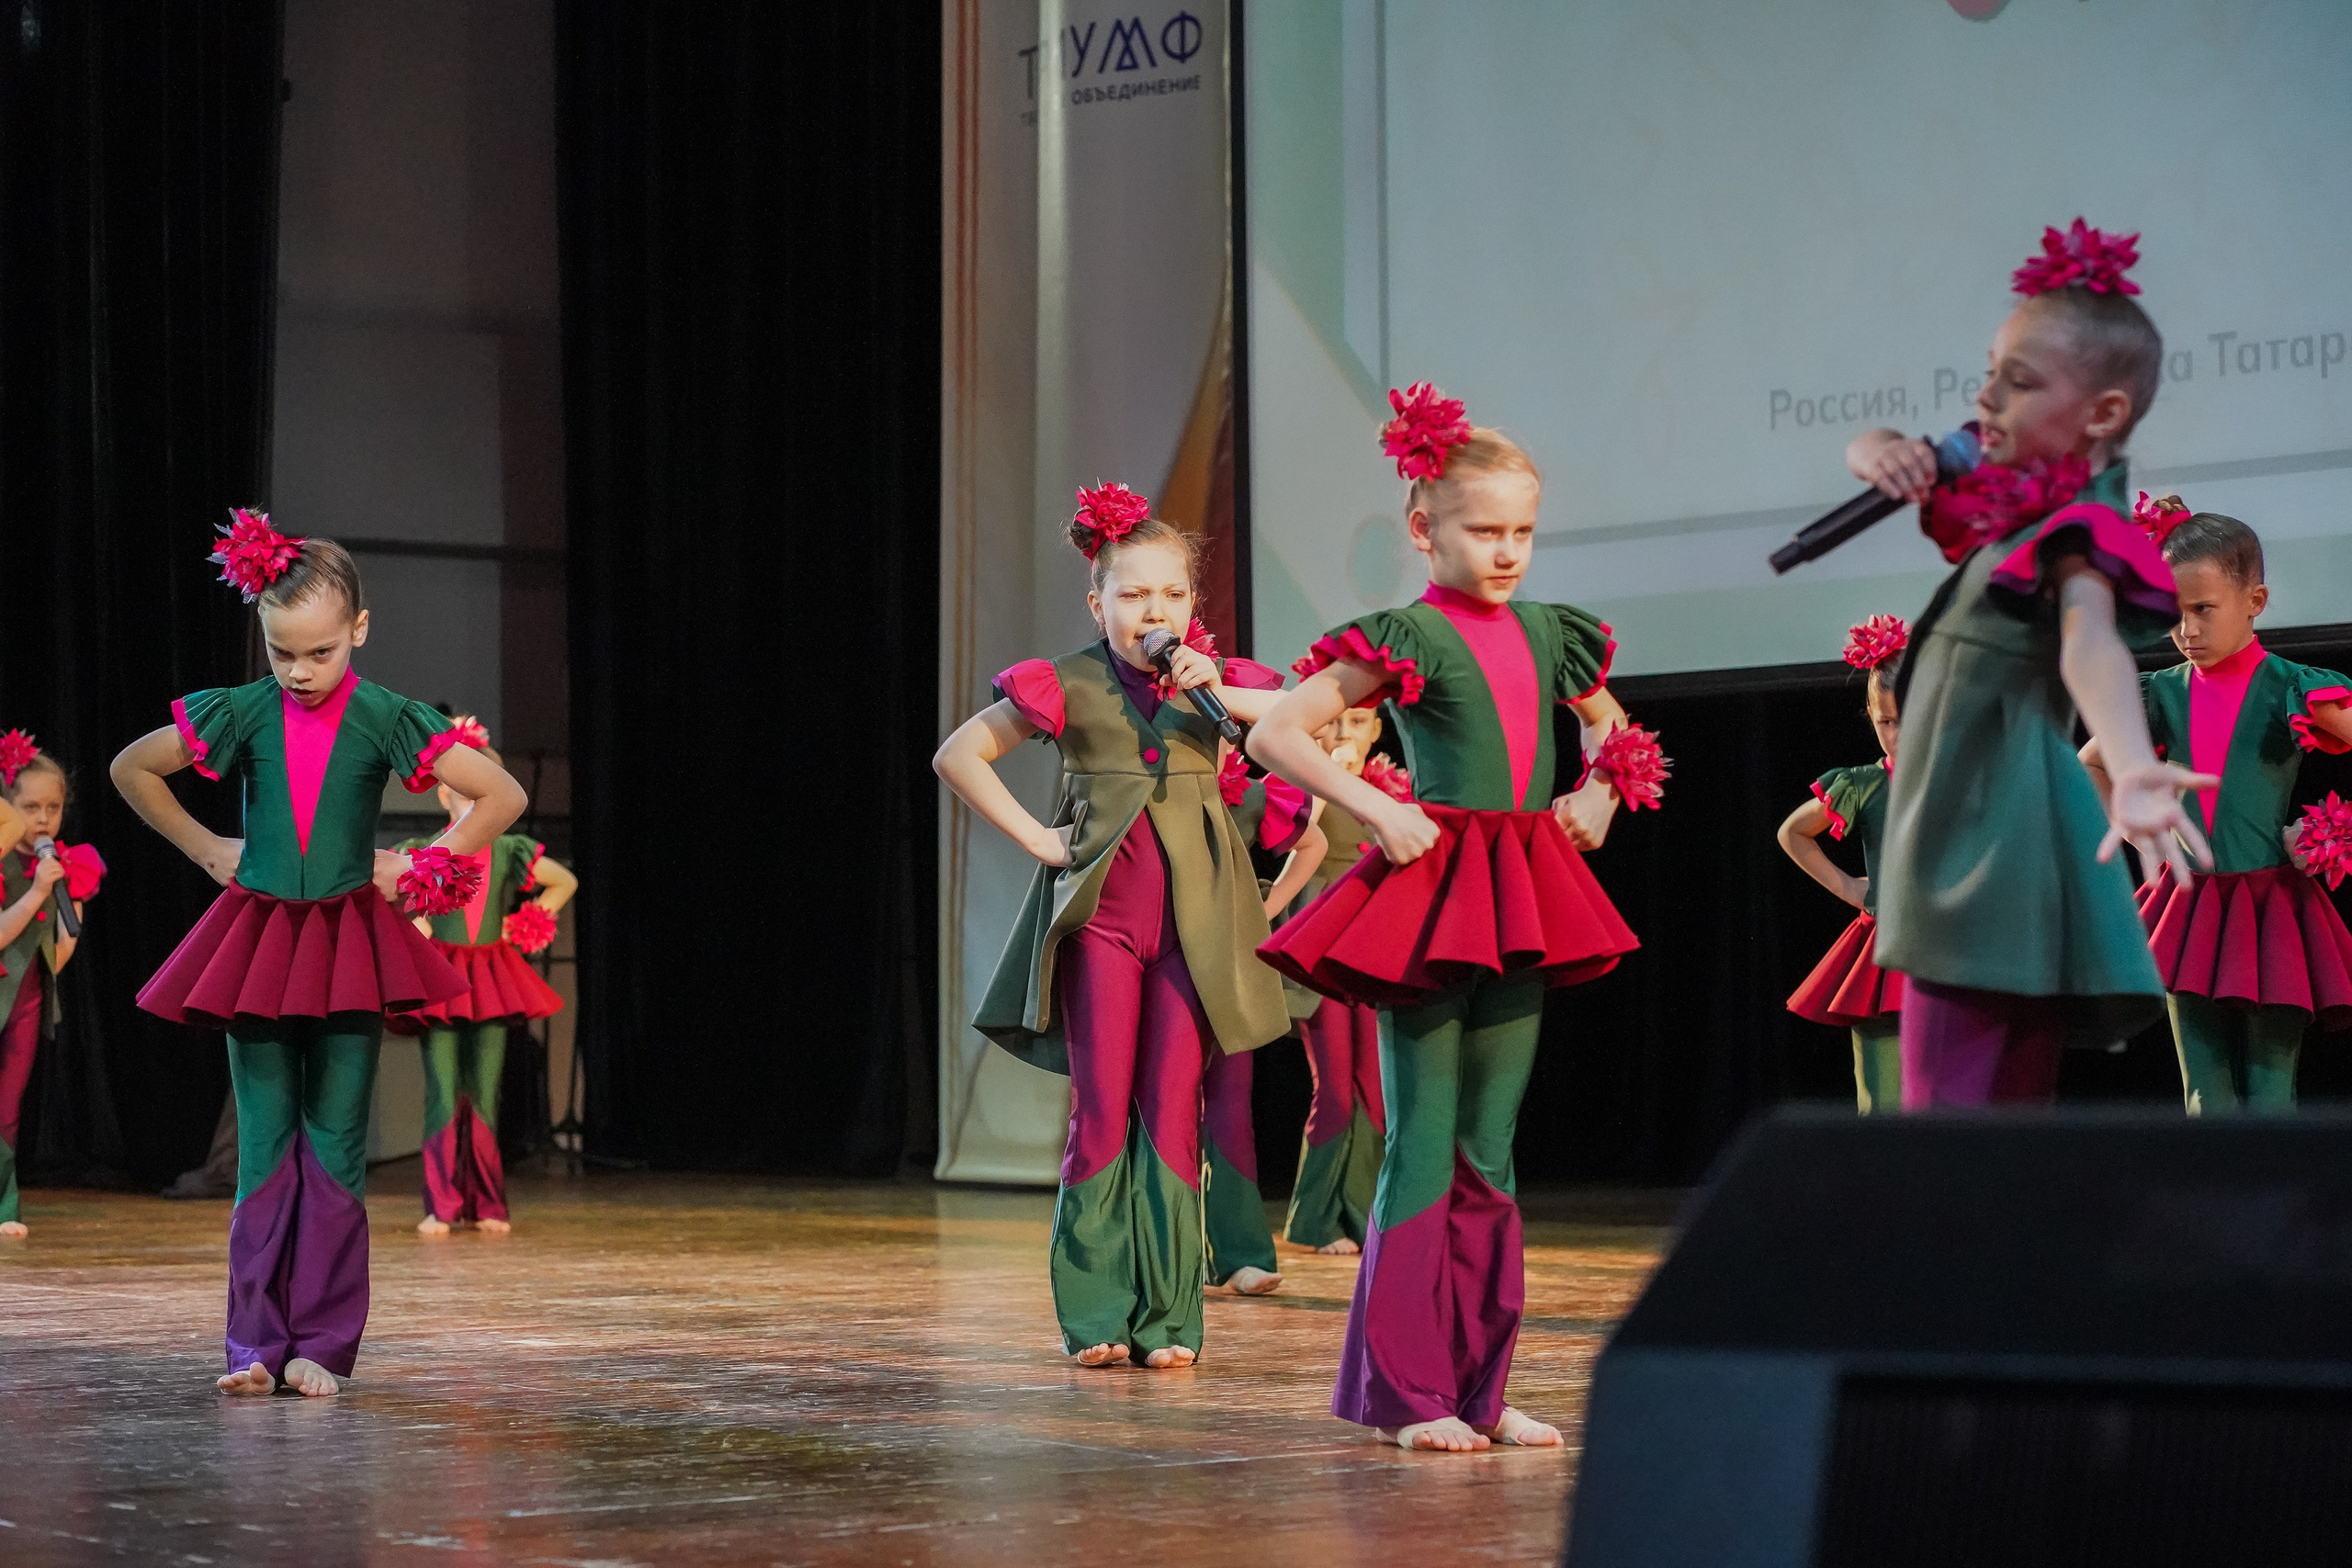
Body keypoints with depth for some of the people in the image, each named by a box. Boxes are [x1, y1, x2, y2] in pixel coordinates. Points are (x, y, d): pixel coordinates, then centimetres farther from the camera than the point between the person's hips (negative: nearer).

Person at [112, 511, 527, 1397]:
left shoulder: (382, 720, -5)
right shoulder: (241, 715, 0)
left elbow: (504, 796, -4)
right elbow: (131, 769, 15)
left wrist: (417, 870, -3)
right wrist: (206, 850, 10)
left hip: (347, 945, -2)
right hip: (256, 941, 2)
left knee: (334, 1144, -1)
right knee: (264, 1143, 1)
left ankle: (324, 1344, 3)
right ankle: (257, 1344, 3)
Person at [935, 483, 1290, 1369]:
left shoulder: (1215, 679, 8)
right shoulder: (1070, 687, 1)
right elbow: (958, 755, 2)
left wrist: (1222, 694, -14)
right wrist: (1034, 838, -3)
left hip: (1193, 911, 2)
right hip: (1098, 905, -2)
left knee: (1172, 1110, -1)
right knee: (1101, 1109, -3)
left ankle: (1167, 1316, 3)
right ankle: (1095, 1313, 2)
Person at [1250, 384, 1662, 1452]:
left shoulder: (1549, 637, 12)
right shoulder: (1405, 640, -7)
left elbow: (1611, 728, 31)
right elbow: (1273, 734, -11)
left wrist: (1599, 796, 12)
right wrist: (1376, 809, -15)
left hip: (1522, 900, 6)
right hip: (1430, 893, -6)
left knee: (1490, 1150, 9)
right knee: (1423, 1146, -5)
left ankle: (1478, 1386, 13)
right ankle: (1406, 1393, -1)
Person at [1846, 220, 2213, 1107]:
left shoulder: (2077, 533, -14)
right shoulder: (2006, 497, 13)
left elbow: (2092, 650, -34)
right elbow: (1871, 452, 24)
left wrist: (2133, 769, -53)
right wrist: (1884, 454, -2)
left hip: (1998, 844, -10)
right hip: (1959, 837, 10)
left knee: (1944, 1115, -16)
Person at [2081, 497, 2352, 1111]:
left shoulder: (2292, 689, -5)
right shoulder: (2163, 696, 8)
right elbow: (2089, 768, 23)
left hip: (2270, 904, -4)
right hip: (2191, 910, 4)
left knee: (2267, 1094, -2)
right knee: (2205, 1098, 3)